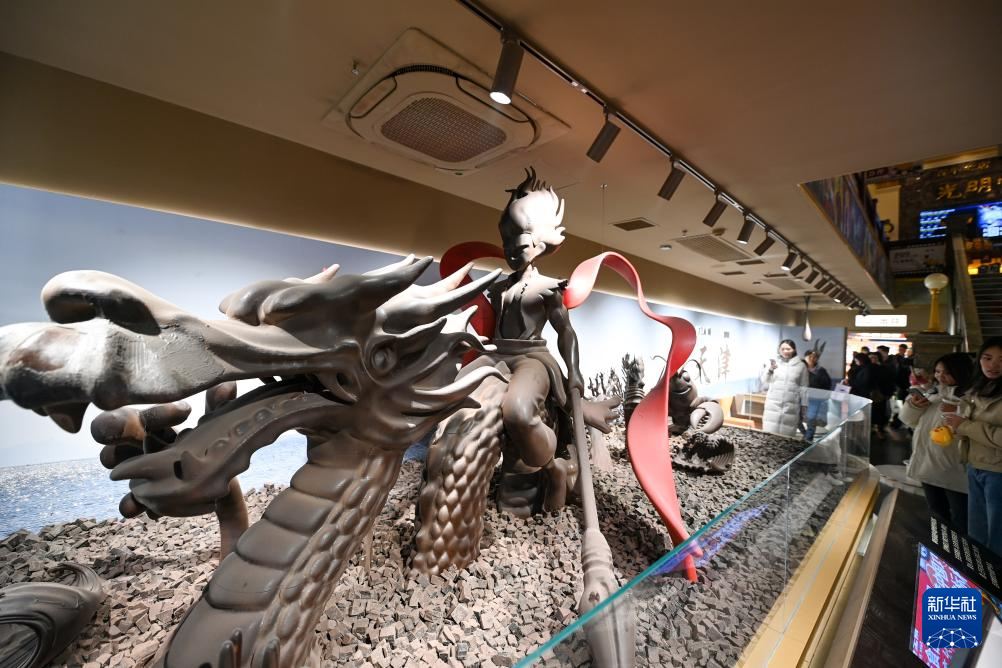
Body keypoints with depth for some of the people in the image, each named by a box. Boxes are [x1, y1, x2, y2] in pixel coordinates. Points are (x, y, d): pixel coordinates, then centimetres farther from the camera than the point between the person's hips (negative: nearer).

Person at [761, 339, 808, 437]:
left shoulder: (801, 365, 3)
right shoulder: (774, 363, 3)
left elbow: (803, 388, 6)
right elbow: (765, 383, 5)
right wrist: (770, 370, -11)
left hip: (791, 406, 0)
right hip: (773, 405, 1)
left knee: (787, 435, 1)